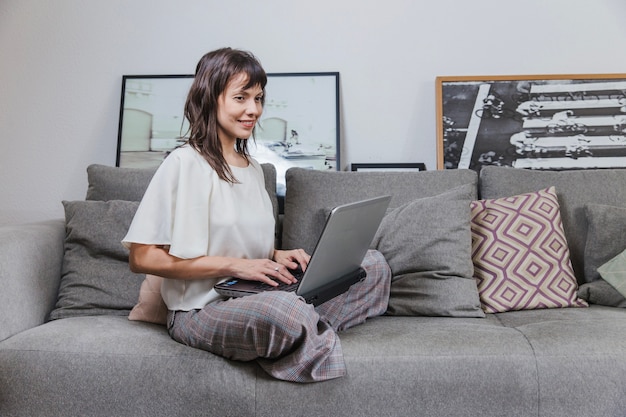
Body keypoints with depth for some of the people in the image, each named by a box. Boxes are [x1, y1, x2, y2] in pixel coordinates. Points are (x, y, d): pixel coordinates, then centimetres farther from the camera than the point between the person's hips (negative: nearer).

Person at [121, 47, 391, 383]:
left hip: (255, 296, 8)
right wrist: (235, 266, -19)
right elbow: (142, 258, -16)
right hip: (202, 310, -8)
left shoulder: (253, 168, 16)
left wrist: (277, 256, 1)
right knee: (285, 309, -41)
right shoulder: (186, 163, -10)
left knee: (374, 264, 0)